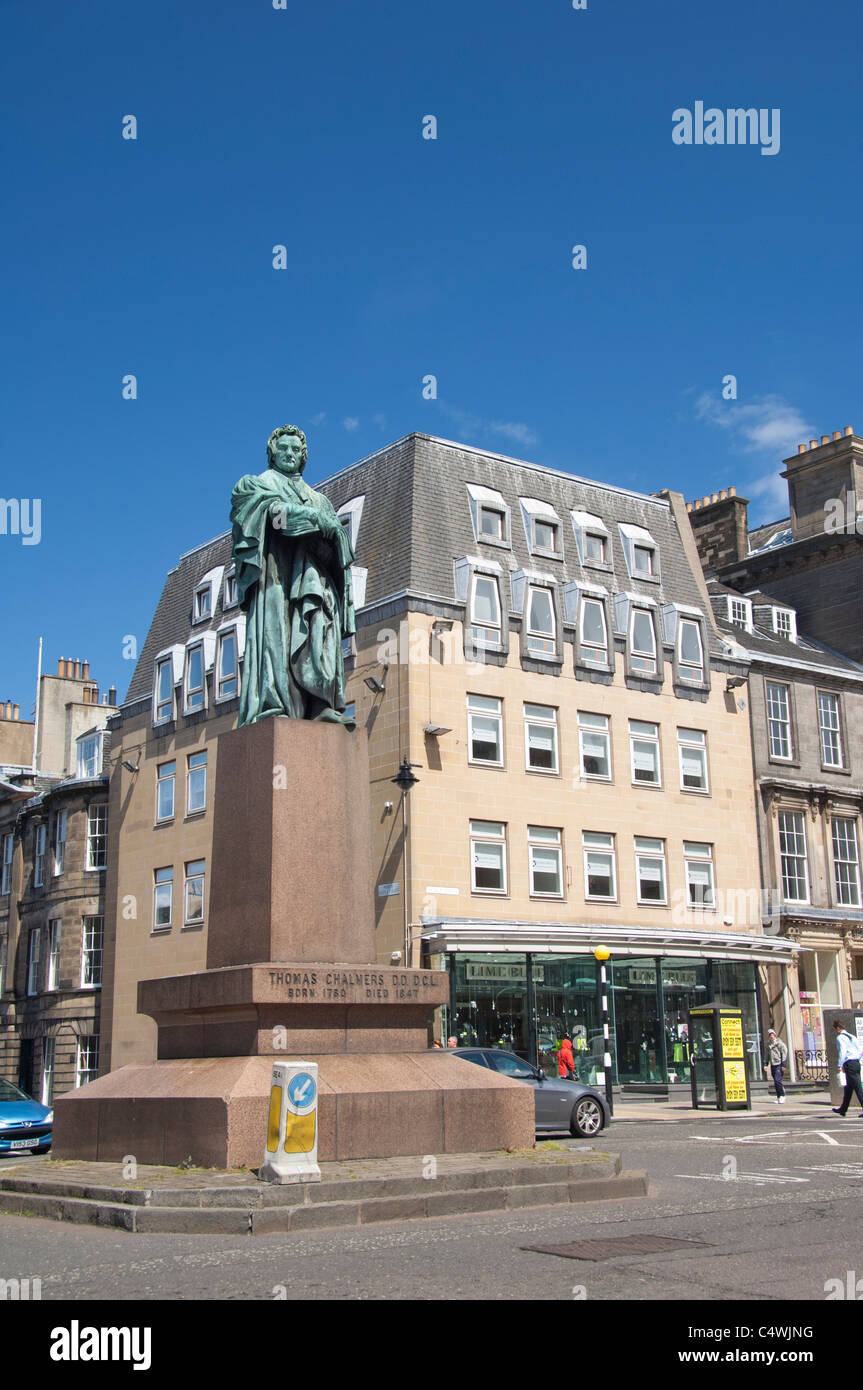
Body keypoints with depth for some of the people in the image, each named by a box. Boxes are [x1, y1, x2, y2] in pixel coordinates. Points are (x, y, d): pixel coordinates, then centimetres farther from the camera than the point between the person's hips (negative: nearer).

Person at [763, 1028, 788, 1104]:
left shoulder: (779, 1043, -6)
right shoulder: (768, 1044, 14)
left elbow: (785, 1053, -8)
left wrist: (783, 1064, -12)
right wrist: (766, 1064, 17)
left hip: (779, 1064, -7)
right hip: (772, 1065, 7)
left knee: (777, 1080, -15)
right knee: (775, 1082, 8)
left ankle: (782, 1096, -6)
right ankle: (778, 1096, 15)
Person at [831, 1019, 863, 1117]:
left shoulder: (840, 1037, -6)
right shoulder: (852, 1037, 19)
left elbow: (842, 1051, -18)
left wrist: (840, 1065, -19)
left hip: (849, 1064, -9)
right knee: (849, 1088, 17)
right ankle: (843, 1109, 27)